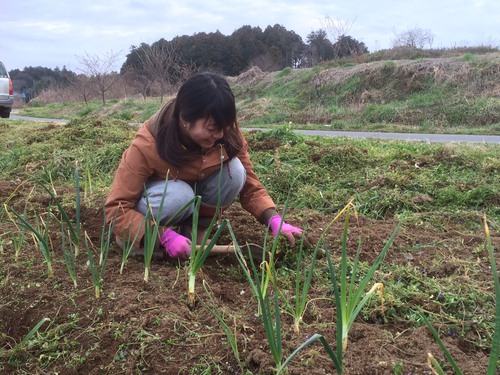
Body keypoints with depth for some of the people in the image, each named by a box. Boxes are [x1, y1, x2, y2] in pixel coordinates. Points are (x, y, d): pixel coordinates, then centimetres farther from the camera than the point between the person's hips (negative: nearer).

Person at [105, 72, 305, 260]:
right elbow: (115, 208, -32)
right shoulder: (146, 146, -34)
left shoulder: (228, 133, -25)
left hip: (196, 187, 4)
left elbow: (250, 186, -17)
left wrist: (274, 220, -34)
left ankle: (196, 227, -6)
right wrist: (165, 236, -43)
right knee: (178, 197, -39)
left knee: (235, 171, -27)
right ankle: (141, 238, -9)